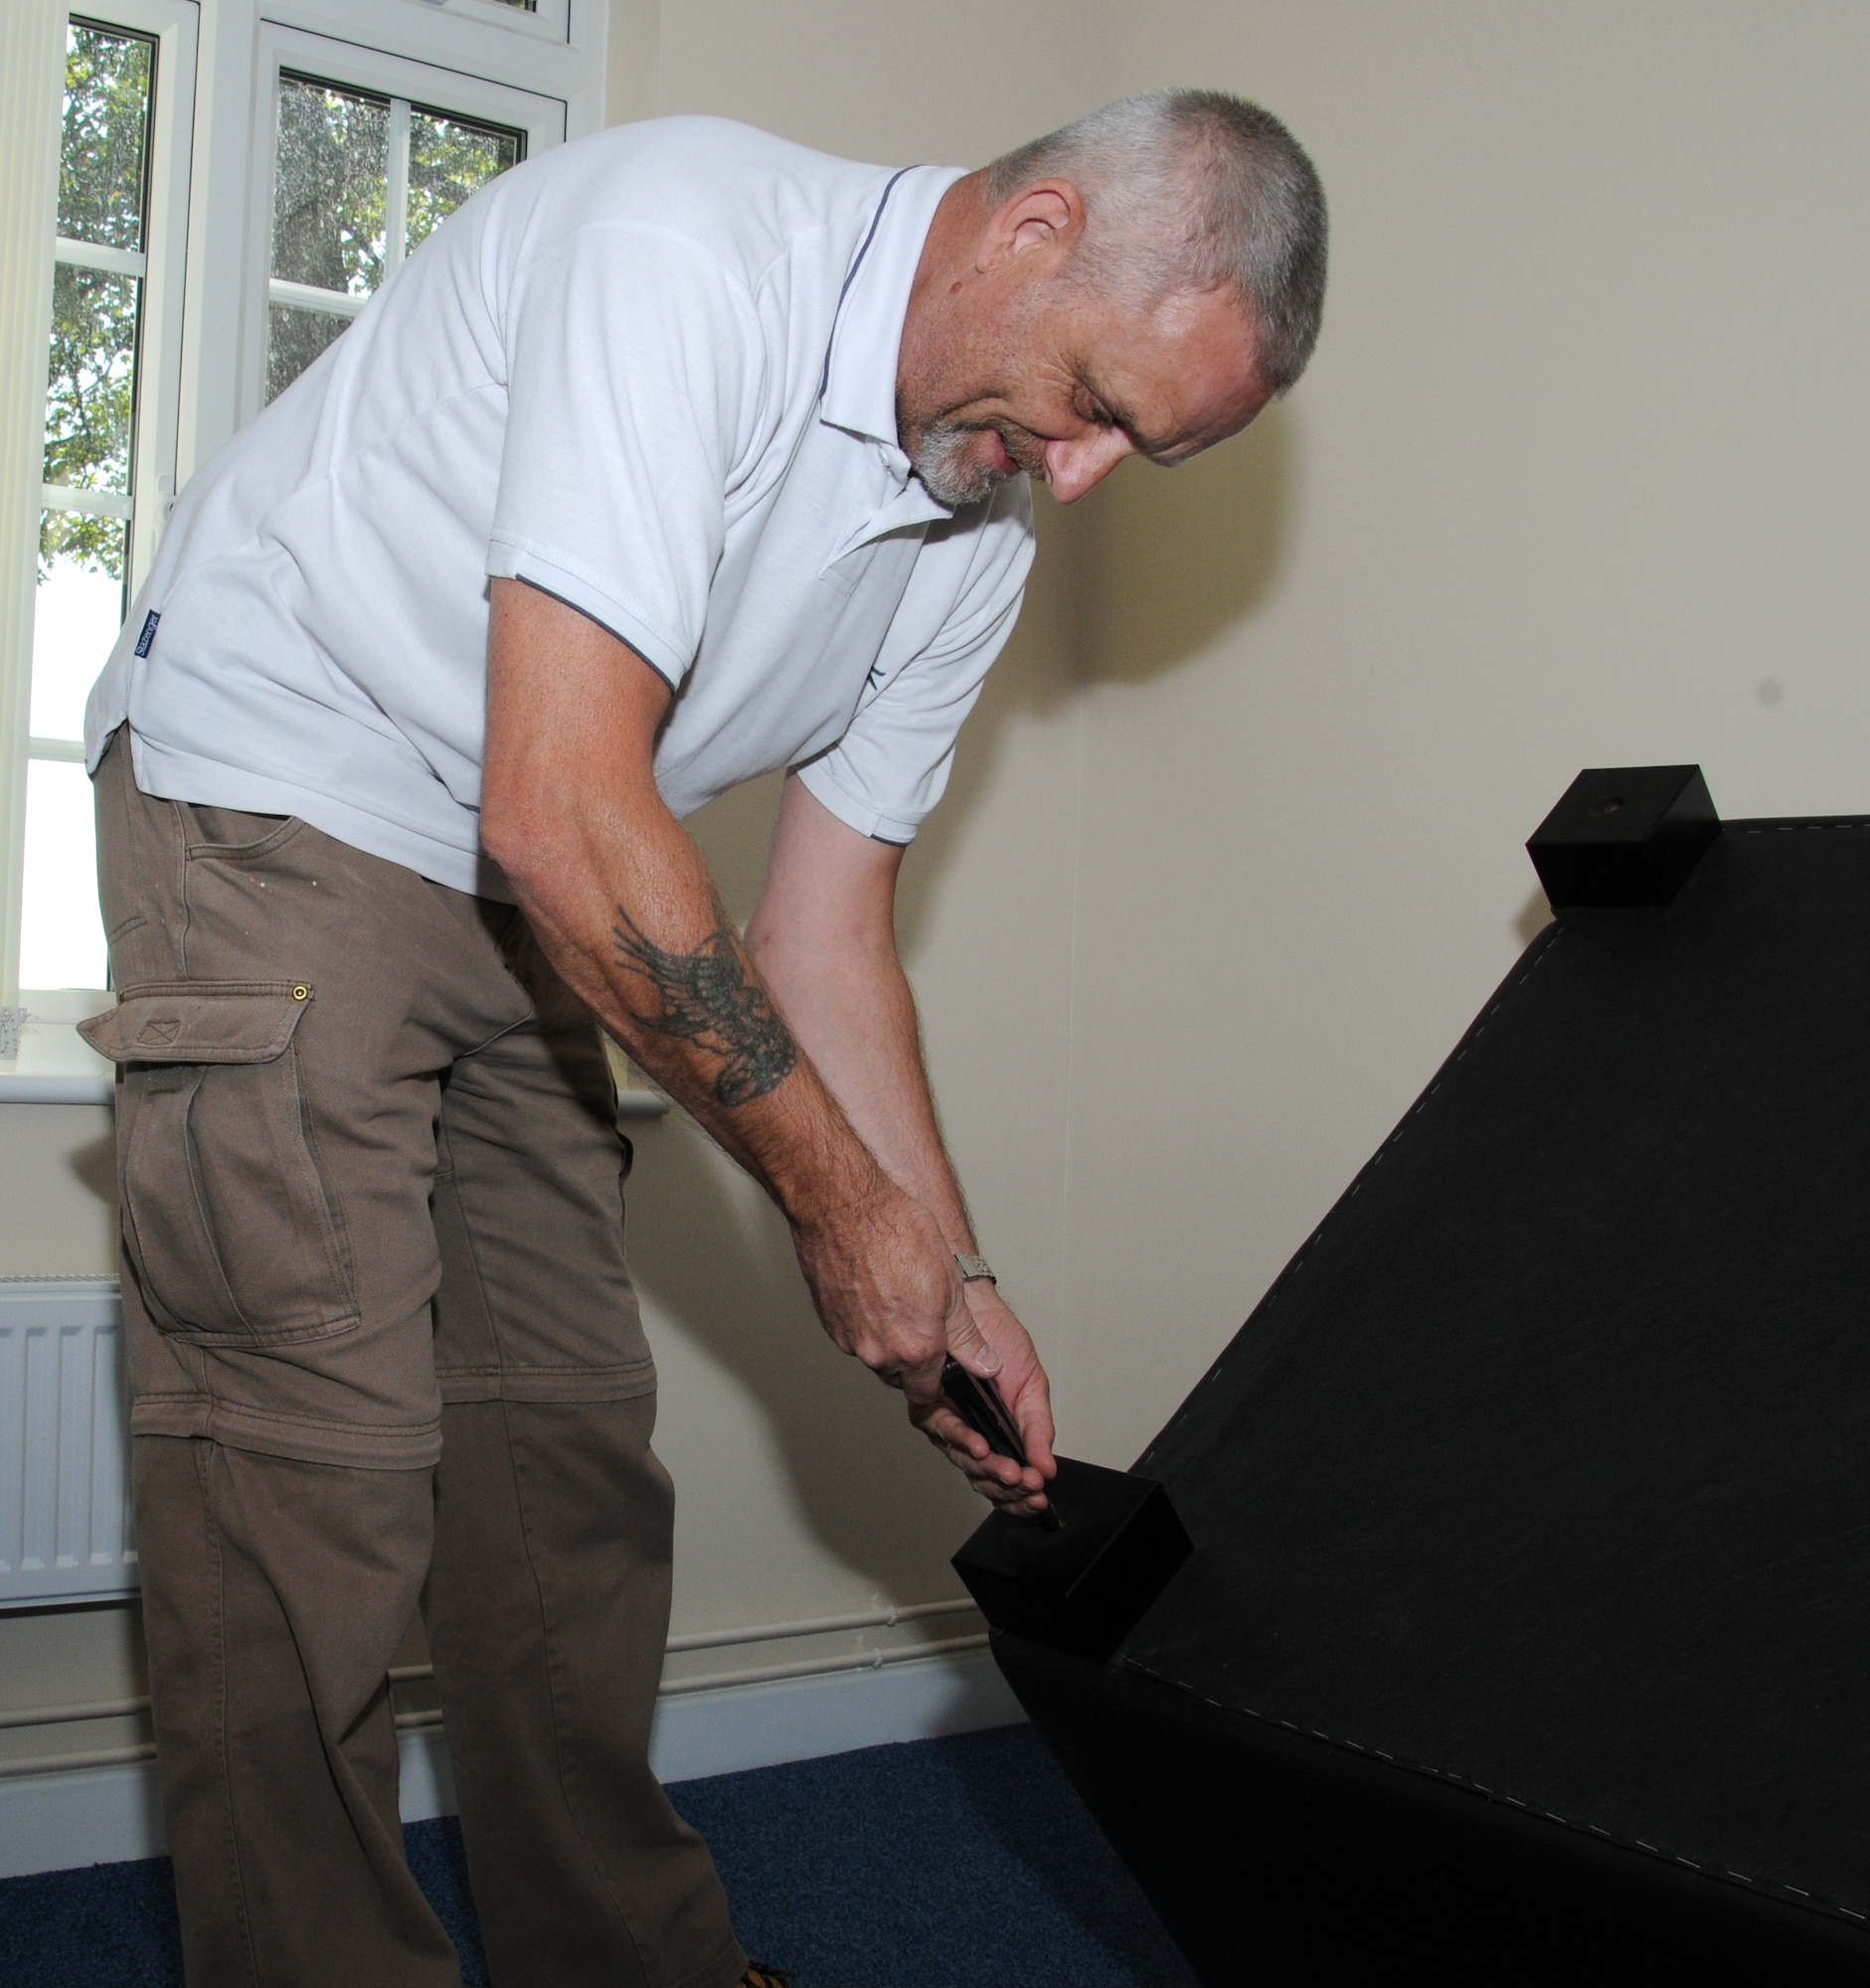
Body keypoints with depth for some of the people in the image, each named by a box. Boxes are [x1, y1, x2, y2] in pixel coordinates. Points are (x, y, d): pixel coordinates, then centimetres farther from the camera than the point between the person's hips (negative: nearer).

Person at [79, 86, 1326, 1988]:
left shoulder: (979, 532, 0)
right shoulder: (686, 245, -26)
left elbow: (824, 930, 4)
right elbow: (565, 816, -32)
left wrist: (949, 1280, -2)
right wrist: (840, 1200, -23)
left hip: (521, 897, 7)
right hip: (279, 797, -7)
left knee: (572, 1438, 7)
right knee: (312, 1461, -12)